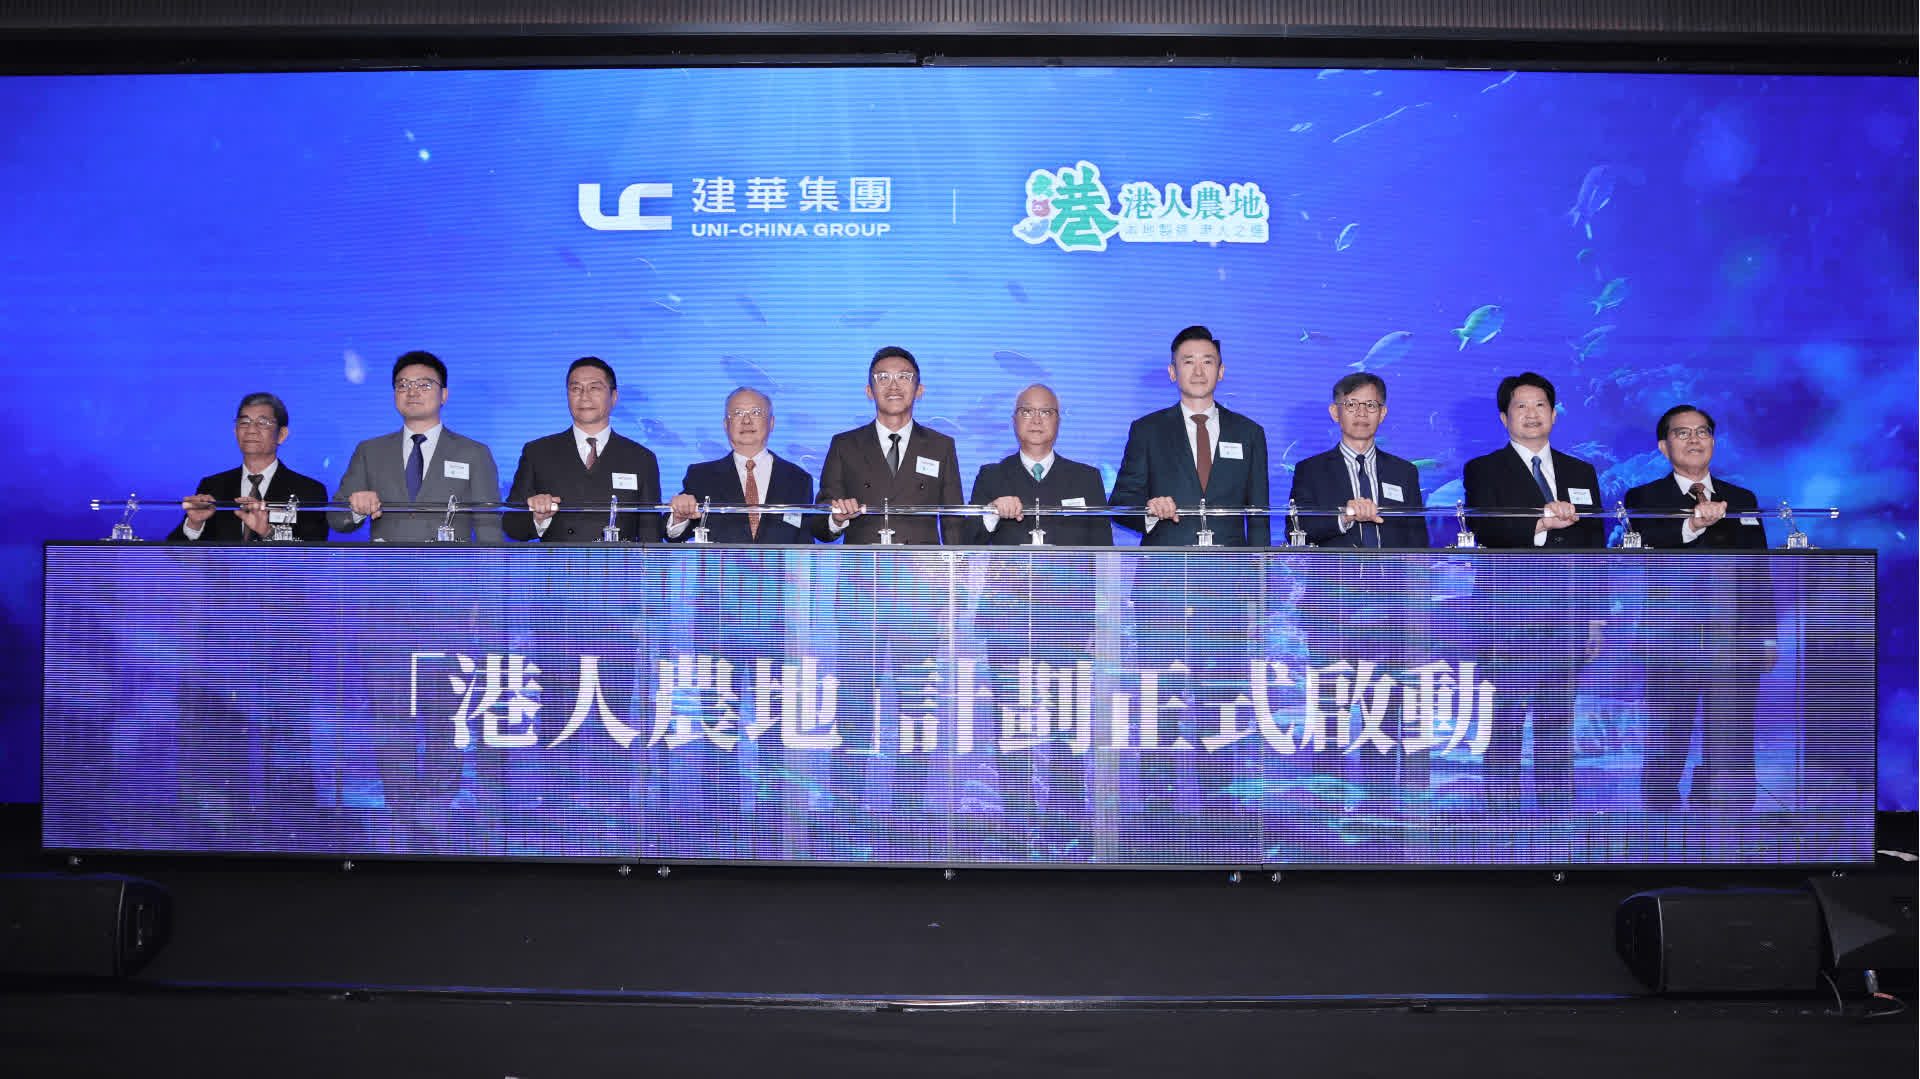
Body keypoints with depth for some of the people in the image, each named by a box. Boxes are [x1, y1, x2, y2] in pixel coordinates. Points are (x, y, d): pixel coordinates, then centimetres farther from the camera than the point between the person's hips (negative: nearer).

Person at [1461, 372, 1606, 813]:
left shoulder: (1582, 473, 17)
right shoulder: (1484, 471, 4)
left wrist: (1597, 618, 10)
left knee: (1558, 727, 8)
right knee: (1504, 725, -4)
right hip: (1508, 621, -4)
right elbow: (1486, 530, -13)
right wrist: (1541, 525, -30)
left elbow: (1595, 547, 15)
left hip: (1565, 622, 4)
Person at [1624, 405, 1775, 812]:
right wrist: (1691, 524, -34)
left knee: (1731, 755, 1)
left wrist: (1766, 637, 10)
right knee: (1665, 752, 4)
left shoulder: (1743, 500, 16)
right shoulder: (1643, 499, 5)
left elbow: (1759, 572, 16)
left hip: (1734, 644, 3)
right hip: (1671, 642, -2)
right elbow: (1644, 548, -17)